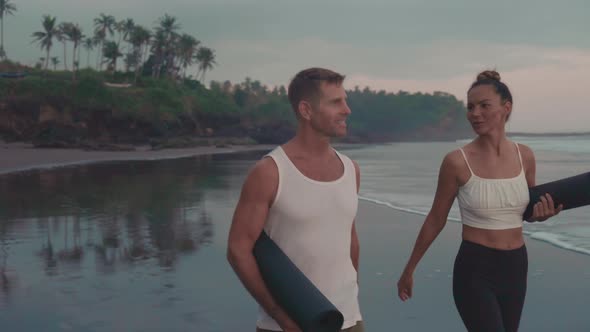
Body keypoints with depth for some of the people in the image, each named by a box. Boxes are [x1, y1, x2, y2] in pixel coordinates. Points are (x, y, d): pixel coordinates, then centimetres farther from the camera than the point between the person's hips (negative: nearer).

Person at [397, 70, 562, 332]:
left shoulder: (524, 156, 1)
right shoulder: (457, 162, -12)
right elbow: (435, 221, -2)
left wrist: (542, 213, -6)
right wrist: (409, 270, 4)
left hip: (516, 266, 5)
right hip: (475, 269, -5)